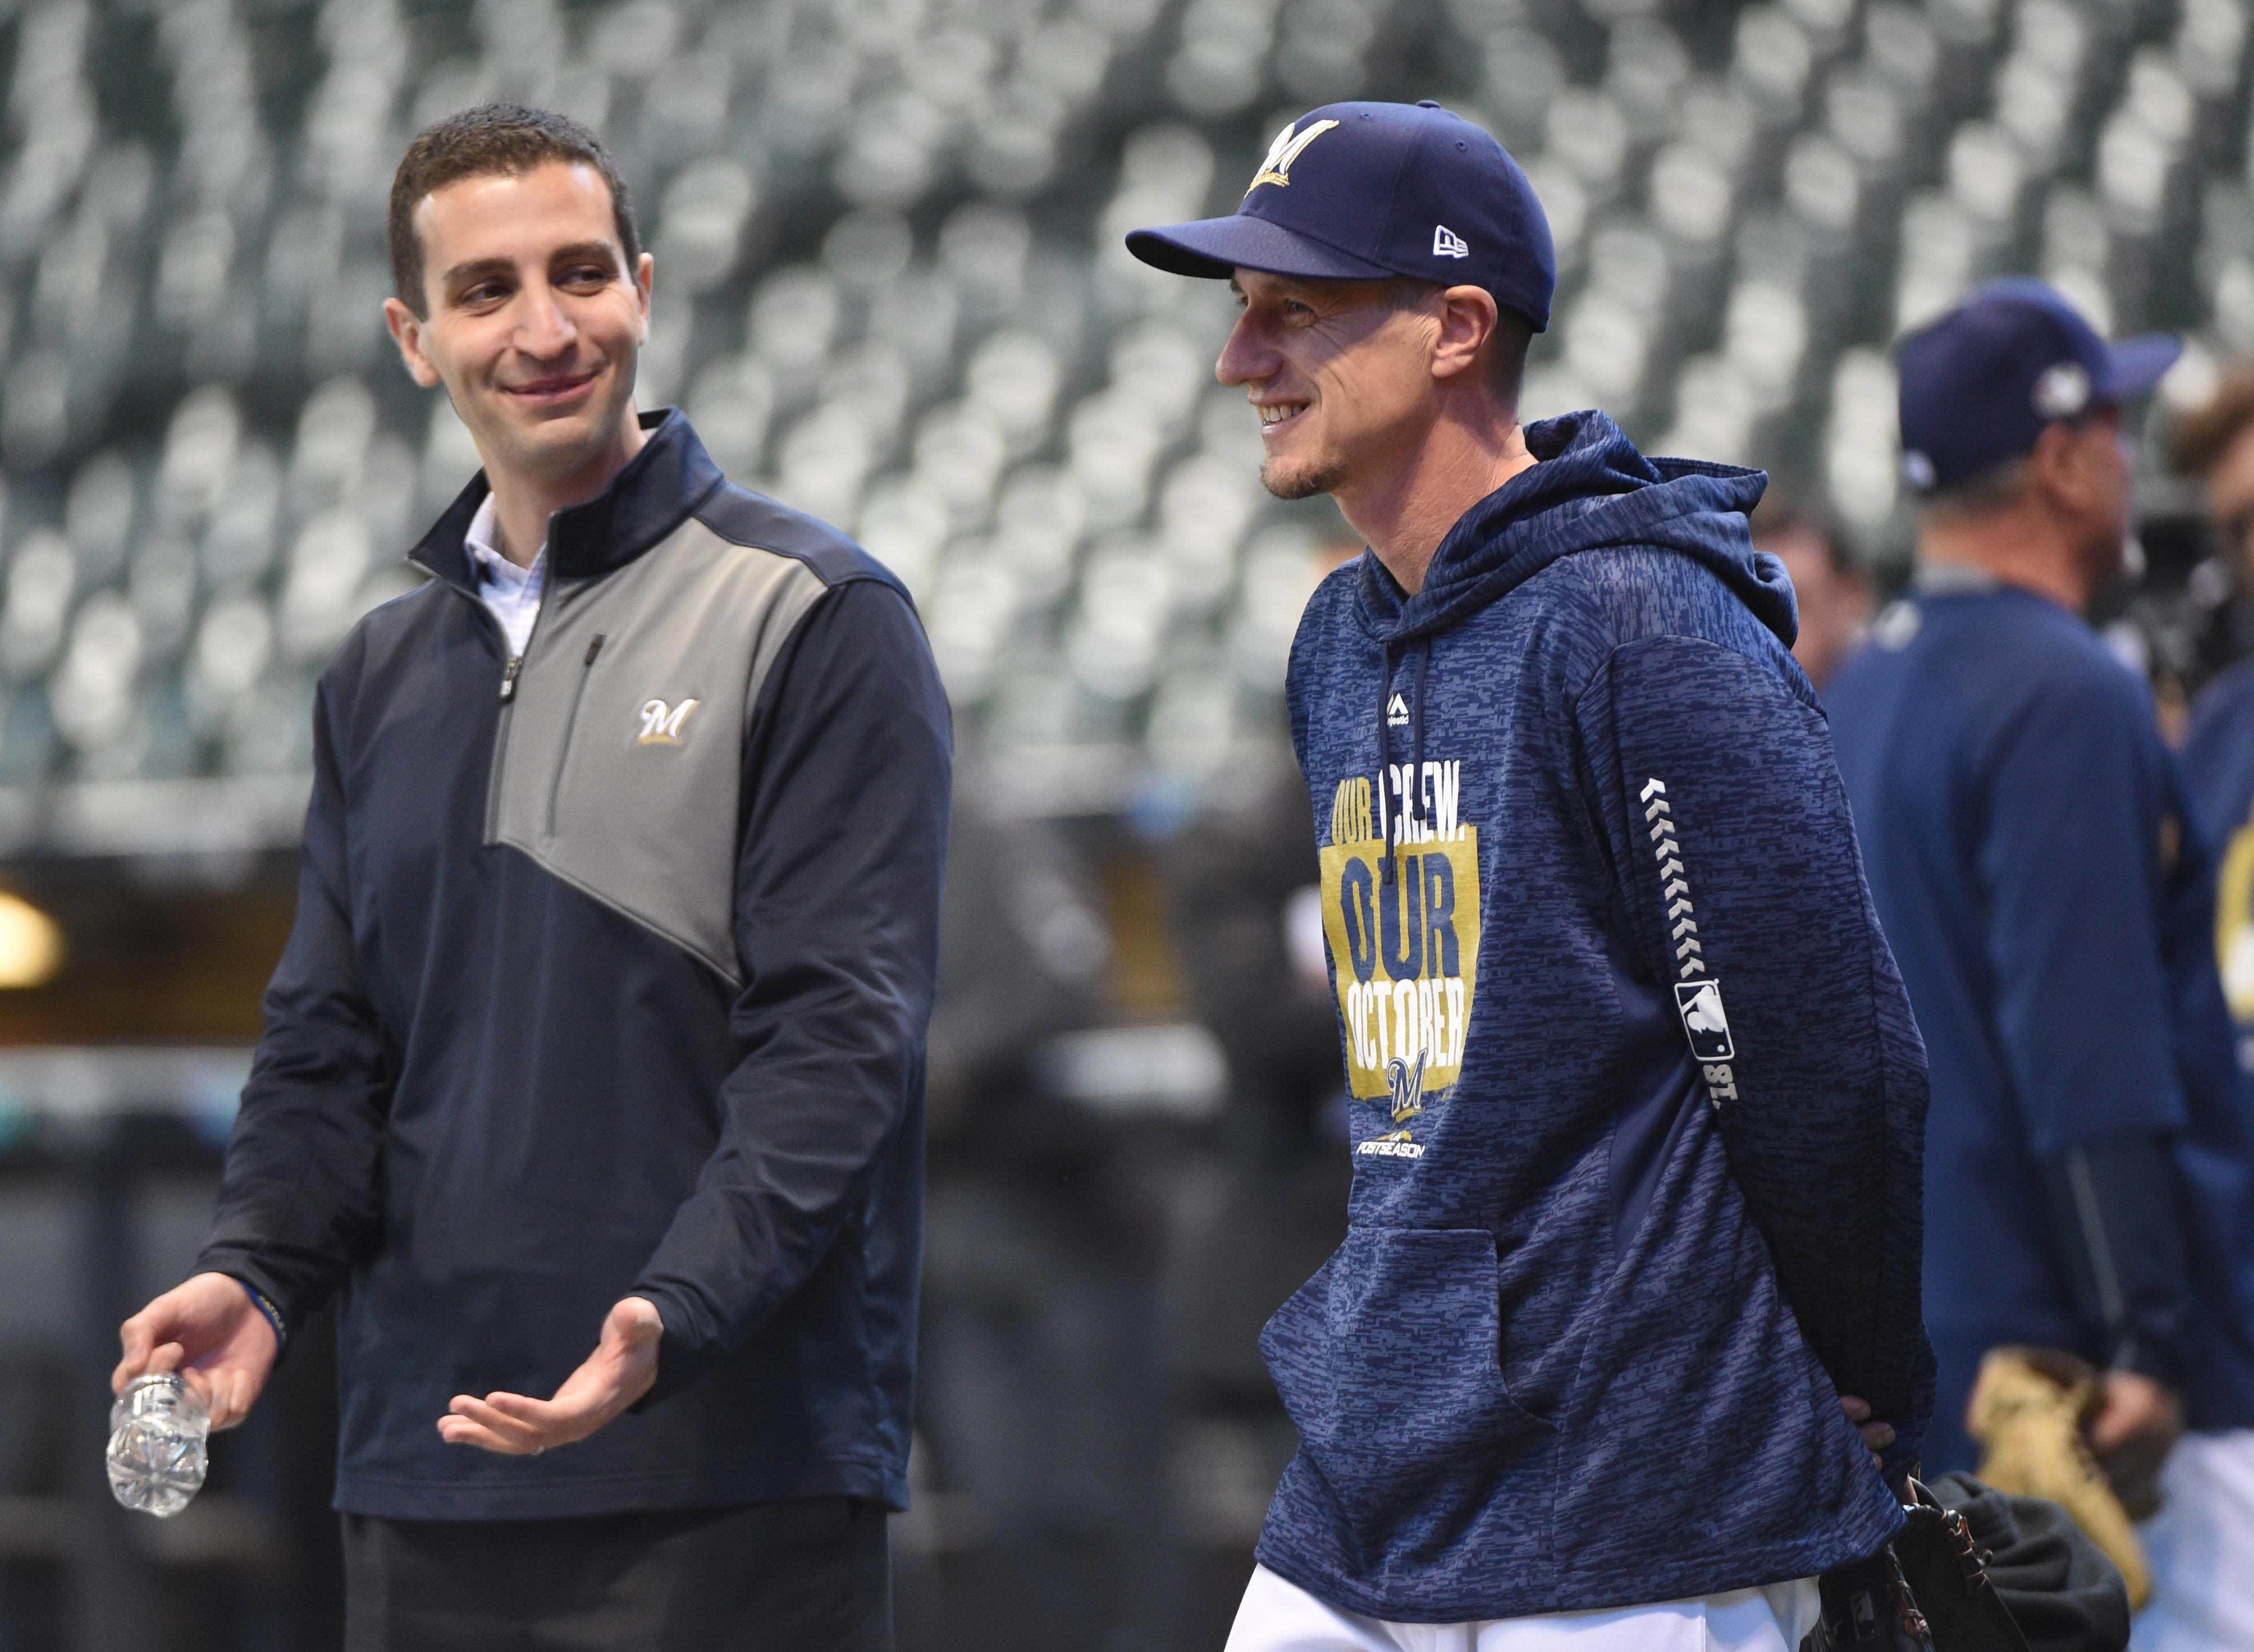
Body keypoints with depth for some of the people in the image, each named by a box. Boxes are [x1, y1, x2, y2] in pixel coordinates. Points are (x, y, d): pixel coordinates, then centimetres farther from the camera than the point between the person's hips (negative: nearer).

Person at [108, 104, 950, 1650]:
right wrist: (257, 1271, -2)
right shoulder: (383, 671, 16)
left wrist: (674, 1316, -25)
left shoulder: (819, 621, -4)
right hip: (424, 1475, 6)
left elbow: (838, 1034, -12)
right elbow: (331, 1038, 18)